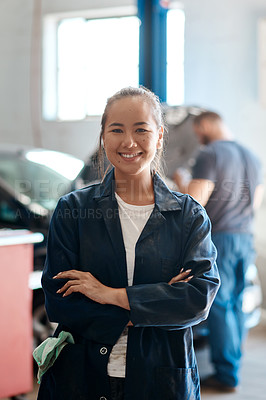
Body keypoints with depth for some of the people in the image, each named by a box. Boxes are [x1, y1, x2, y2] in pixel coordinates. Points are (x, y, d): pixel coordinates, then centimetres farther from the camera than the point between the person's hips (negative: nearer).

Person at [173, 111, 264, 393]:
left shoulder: (210, 155, -11)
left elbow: (194, 203, -15)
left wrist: (180, 183, 2)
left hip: (218, 238, -8)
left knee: (218, 306, -2)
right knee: (235, 304, 14)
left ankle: (226, 374, 1)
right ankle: (233, 366, 22)